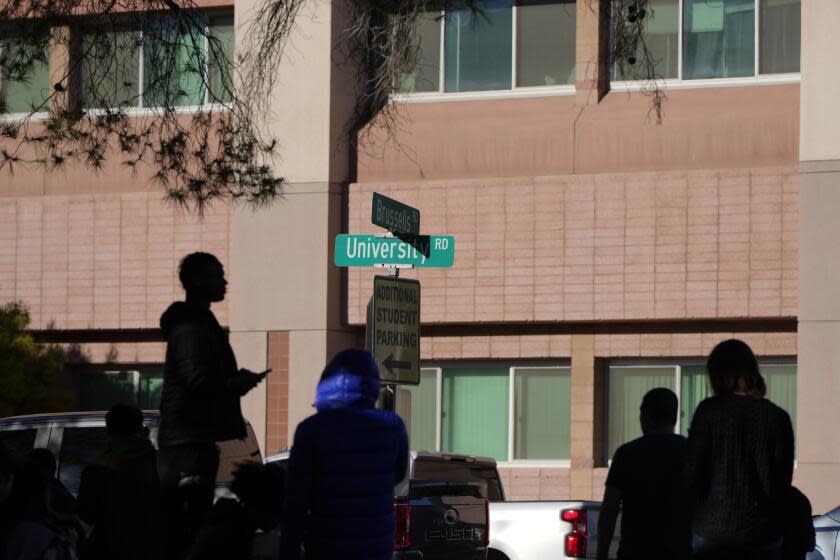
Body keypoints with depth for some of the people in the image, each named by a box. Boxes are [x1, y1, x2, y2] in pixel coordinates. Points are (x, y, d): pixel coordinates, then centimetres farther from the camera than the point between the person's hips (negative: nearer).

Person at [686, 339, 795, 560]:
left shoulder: (709, 411, -5)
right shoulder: (778, 418, 1)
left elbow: (692, 474, -6)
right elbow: (783, 482, 5)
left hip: (712, 528, -2)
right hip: (763, 533, 2)